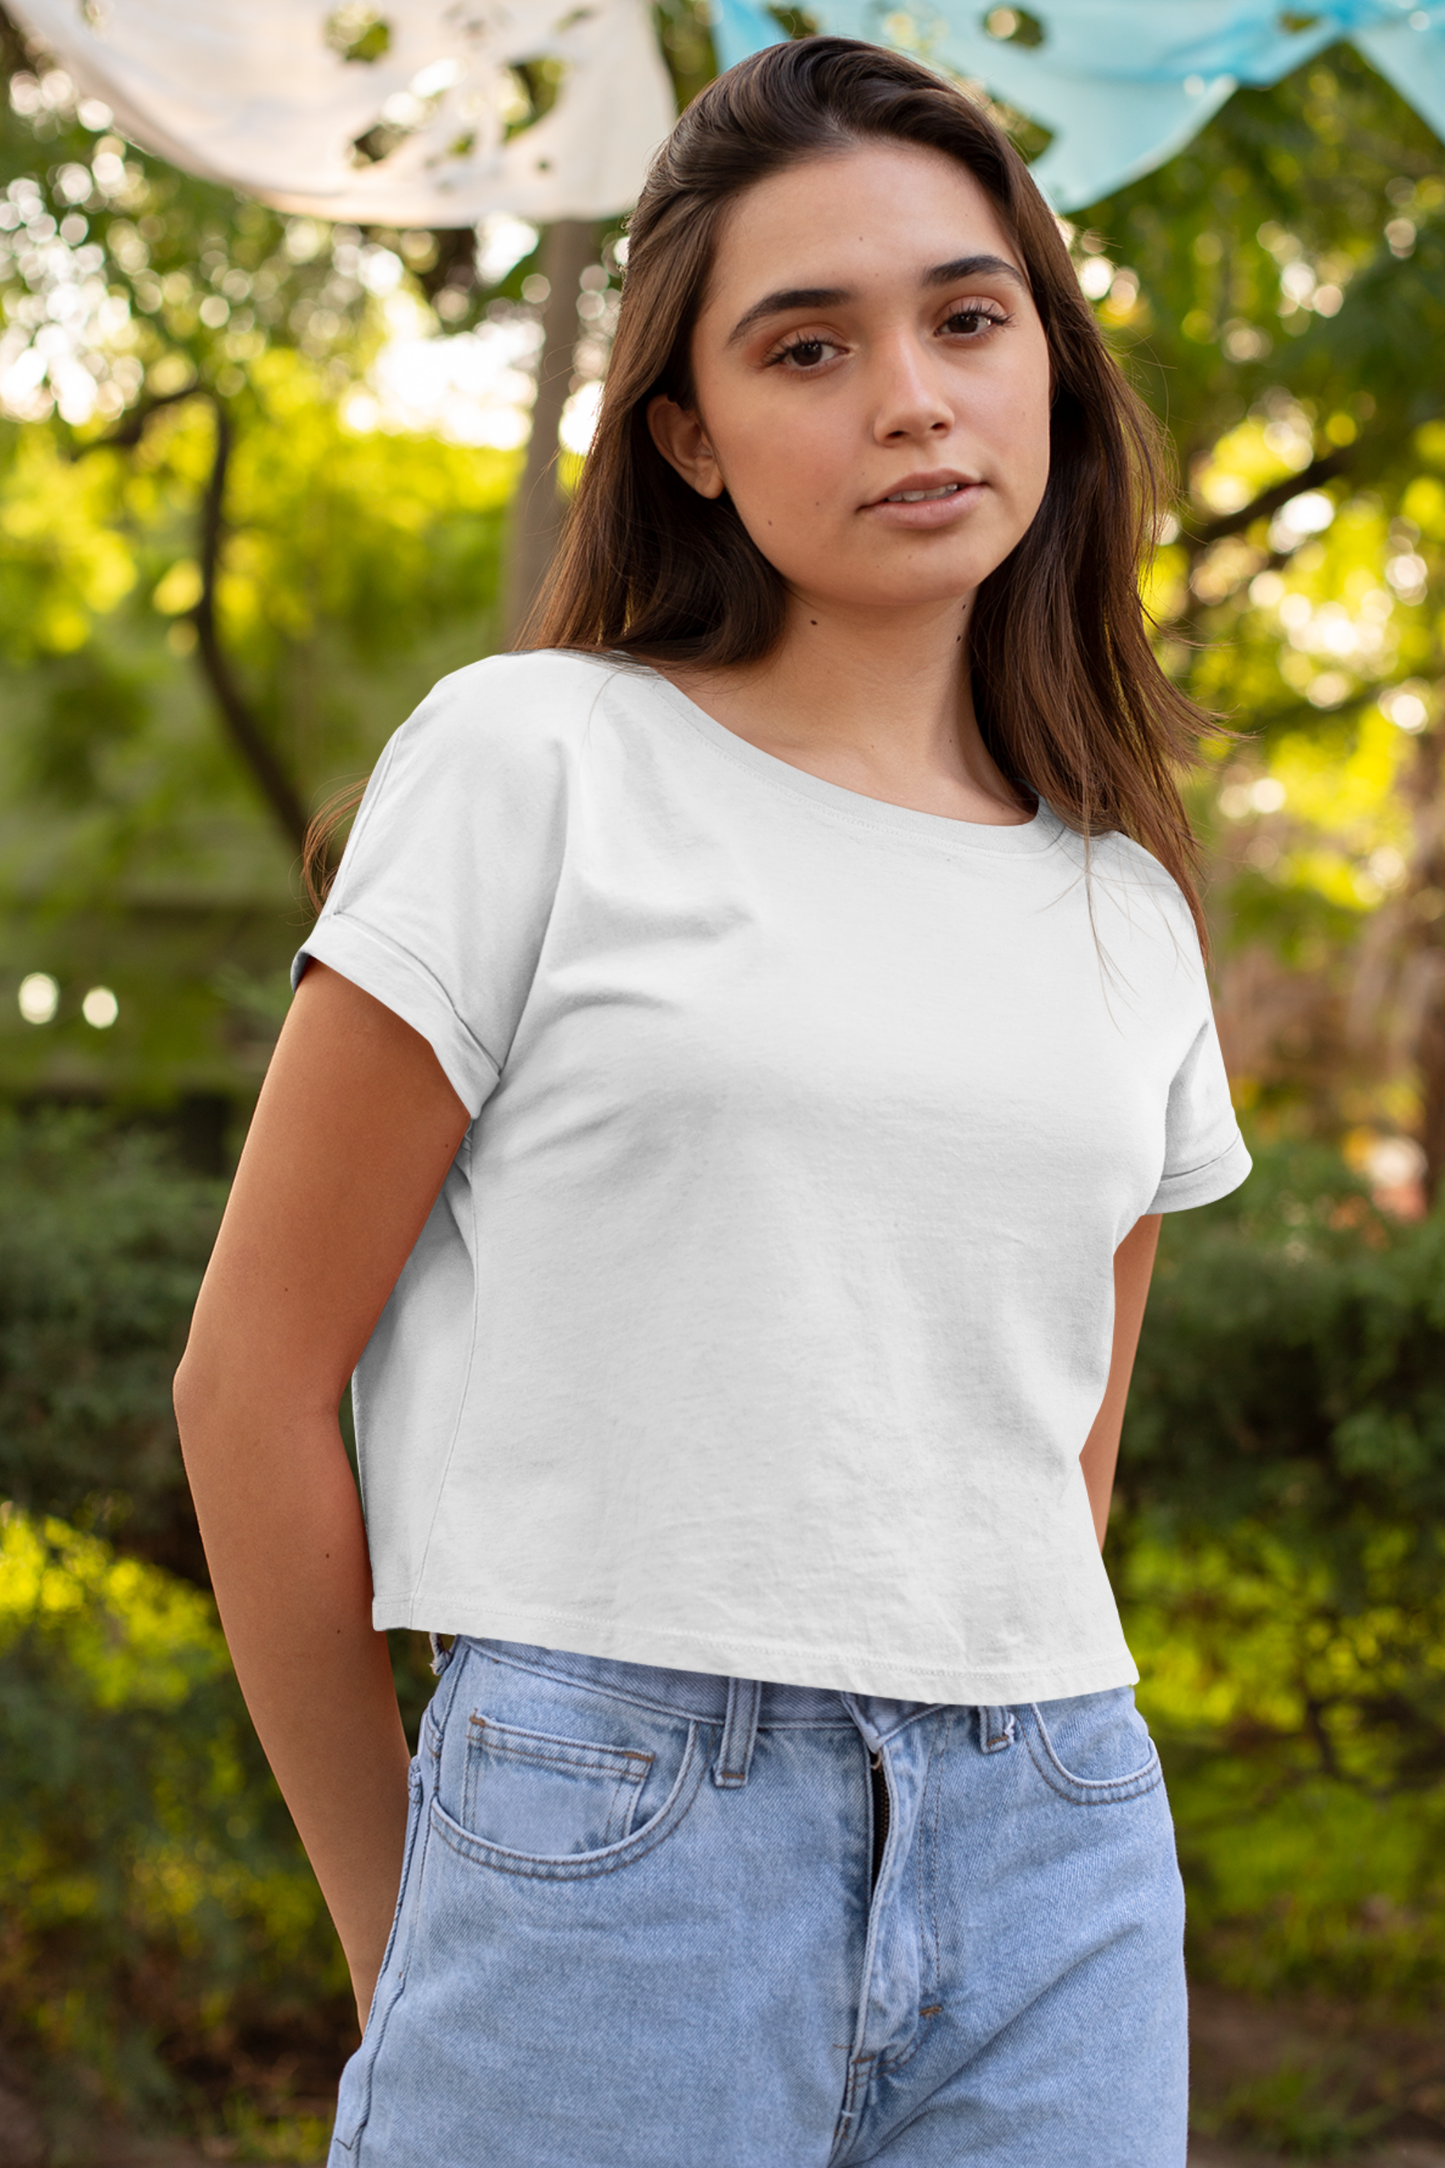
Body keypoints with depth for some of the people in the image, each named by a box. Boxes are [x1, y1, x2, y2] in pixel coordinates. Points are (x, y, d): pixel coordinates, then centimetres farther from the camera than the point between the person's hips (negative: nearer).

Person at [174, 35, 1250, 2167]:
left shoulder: (1126, 913, 11)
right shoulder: (537, 764, -3)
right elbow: (254, 1375, -2)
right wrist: (399, 1930, 3)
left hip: (1058, 1863, 4)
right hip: (609, 1828, -4)